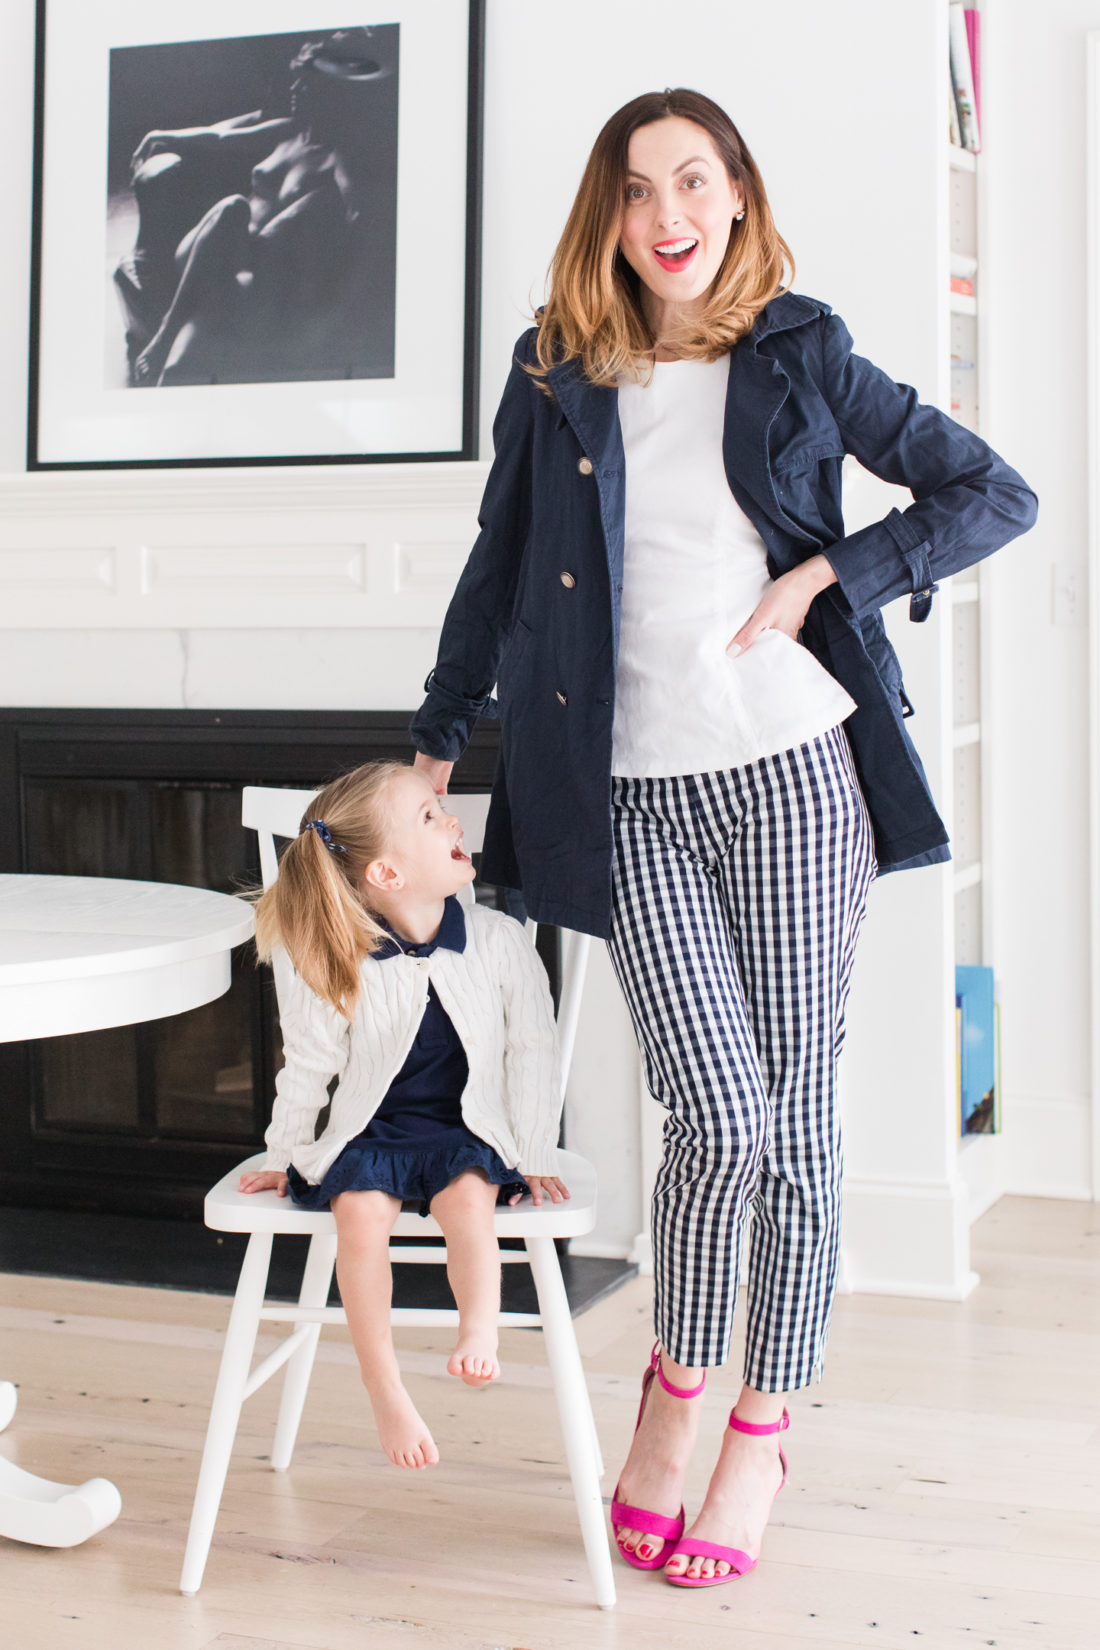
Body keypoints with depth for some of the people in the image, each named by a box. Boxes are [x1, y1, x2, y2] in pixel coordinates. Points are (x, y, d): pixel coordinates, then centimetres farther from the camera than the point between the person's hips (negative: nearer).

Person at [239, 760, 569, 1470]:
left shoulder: (499, 942, -7)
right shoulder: (340, 970, -10)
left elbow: (532, 1053, 1)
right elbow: (308, 1069, 3)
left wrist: (534, 1157, 2)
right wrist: (283, 1156, 12)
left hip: (468, 1130, 0)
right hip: (369, 1131, 0)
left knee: (469, 1195, -31)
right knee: (361, 1210, -26)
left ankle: (480, 1329, -22)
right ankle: (386, 1391, -21)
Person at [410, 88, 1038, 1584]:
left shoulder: (801, 359, 6)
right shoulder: (559, 378, 10)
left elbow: (995, 495, 8)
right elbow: (499, 569, 20)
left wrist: (828, 579, -3)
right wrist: (435, 746, 22)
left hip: (792, 776, 0)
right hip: (634, 801, 0)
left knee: (796, 1119, 4)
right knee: (719, 1121, -9)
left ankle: (761, 1430, 21)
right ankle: (674, 1390, 18)